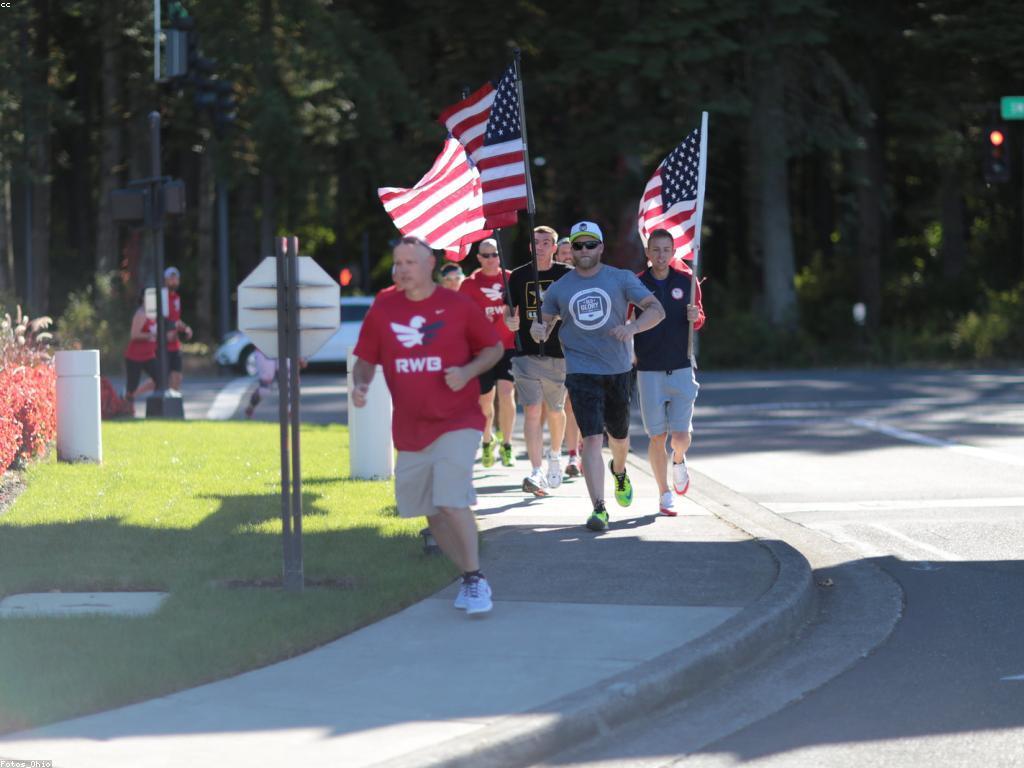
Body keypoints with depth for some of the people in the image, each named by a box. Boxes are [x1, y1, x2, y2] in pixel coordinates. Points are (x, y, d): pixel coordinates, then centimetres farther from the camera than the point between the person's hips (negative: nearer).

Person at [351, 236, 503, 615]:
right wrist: (360, 384, -11)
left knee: (452, 502, -19)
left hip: (456, 423, -4)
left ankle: (475, 580, -7)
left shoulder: (458, 306, -4)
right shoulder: (382, 310, 3)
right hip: (410, 430, 4)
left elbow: (494, 348, 4)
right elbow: (366, 360, 11)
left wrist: (468, 371, -14)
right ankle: (470, 579, 26)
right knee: (432, 512, 9)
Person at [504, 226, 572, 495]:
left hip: (559, 354, 0)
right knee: (532, 411, -11)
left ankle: (555, 456, 42)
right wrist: (511, 321, -10)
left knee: (555, 411, 13)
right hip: (527, 354, 0)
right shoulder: (519, 276, 5)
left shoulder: (567, 276, 2)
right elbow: (509, 310, 12)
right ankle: (536, 474, -16)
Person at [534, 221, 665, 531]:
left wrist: (633, 327, -23)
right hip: (581, 371, -1)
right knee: (592, 437, -15)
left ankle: (619, 472, 54)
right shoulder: (558, 288, 4)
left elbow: (656, 309, -4)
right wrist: (538, 329, -12)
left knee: (619, 434, 18)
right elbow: (546, 323, 13)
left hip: (618, 369, 2)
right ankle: (599, 509, -19)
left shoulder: (621, 279, 0)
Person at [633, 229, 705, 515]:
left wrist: (695, 317, -9)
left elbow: (699, 320, 14)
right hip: (649, 371, -1)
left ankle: (678, 461, 29)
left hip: (681, 368, 1)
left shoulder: (686, 280, 3)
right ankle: (664, 495, 15)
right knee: (657, 436, 0)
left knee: (681, 435, -7)